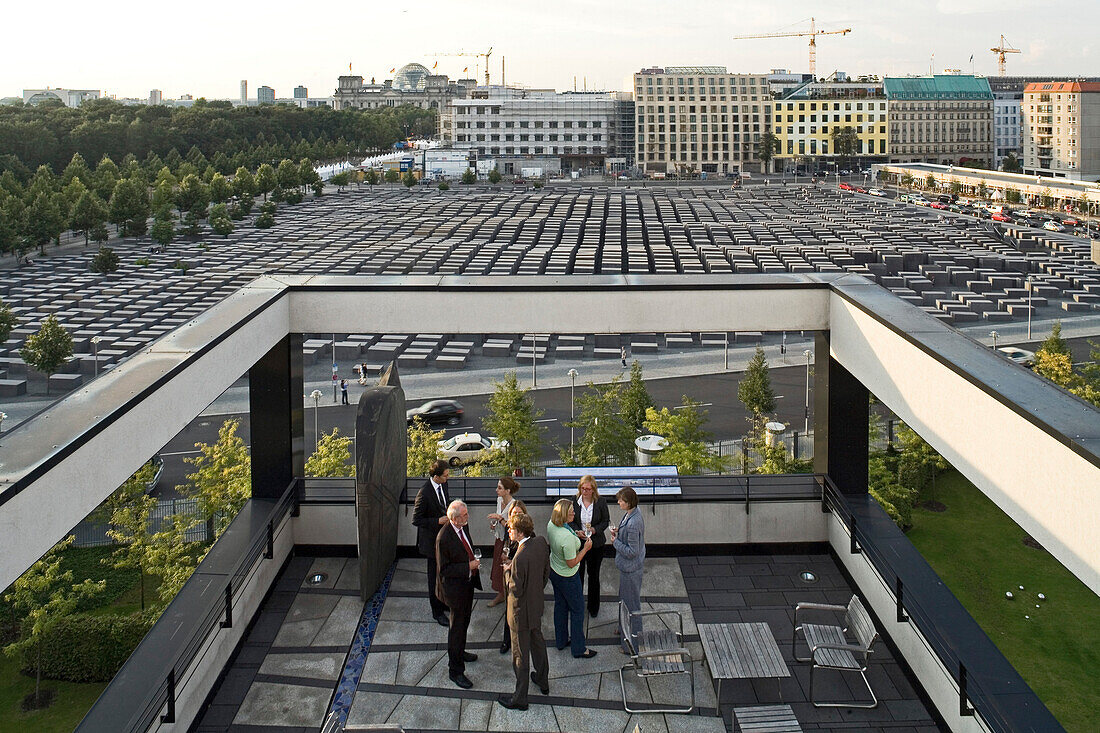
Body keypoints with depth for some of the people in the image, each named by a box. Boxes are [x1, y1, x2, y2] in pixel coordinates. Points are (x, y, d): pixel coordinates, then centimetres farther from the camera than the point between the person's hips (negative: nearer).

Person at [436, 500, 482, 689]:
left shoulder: (463, 526, -4)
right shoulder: (444, 537, -29)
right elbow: (444, 569, -23)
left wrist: (474, 562, 5)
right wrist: (468, 567, -26)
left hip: (468, 581, 8)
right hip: (455, 586, -8)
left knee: (464, 621, 27)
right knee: (457, 627, 3)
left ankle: (459, 651, 50)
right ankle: (455, 670, 15)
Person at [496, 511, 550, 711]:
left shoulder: (520, 558, -35)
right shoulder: (541, 543, -10)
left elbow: (515, 590, -26)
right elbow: (546, 572, 4)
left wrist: (507, 569, -12)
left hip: (521, 611, -8)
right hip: (537, 604, 8)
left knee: (520, 655, 8)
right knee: (537, 642, 28)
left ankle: (520, 698, 24)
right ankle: (543, 681, 48)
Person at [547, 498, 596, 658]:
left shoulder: (551, 525, -11)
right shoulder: (567, 537, -38)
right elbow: (572, 563, -26)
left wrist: (575, 536, 9)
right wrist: (585, 548, -18)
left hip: (553, 571, 8)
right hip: (567, 577, -8)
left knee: (560, 605, 23)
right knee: (577, 609, 8)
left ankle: (561, 641, 39)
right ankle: (578, 649, 19)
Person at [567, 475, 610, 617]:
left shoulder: (601, 502, -9)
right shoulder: (574, 501, -6)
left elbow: (606, 520, 0)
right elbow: (570, 520, 3)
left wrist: (595, 529, -17)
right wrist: (577, 531, -16)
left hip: (596, 544, -1)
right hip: (578, 542, 1)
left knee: (594, 575, 11)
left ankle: (593, 608, 26)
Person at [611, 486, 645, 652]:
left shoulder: (633, 523, -33)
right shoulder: (631, 514, -2)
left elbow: (632, 551, -28)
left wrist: (615, 542, -17)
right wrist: (619, 531, 1)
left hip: (630, 568, -10)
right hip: (628, 566, 10)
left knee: (631, 602, 4)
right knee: (624, 598, 28)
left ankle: (632, 640, 18)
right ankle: (625, 627, 48)